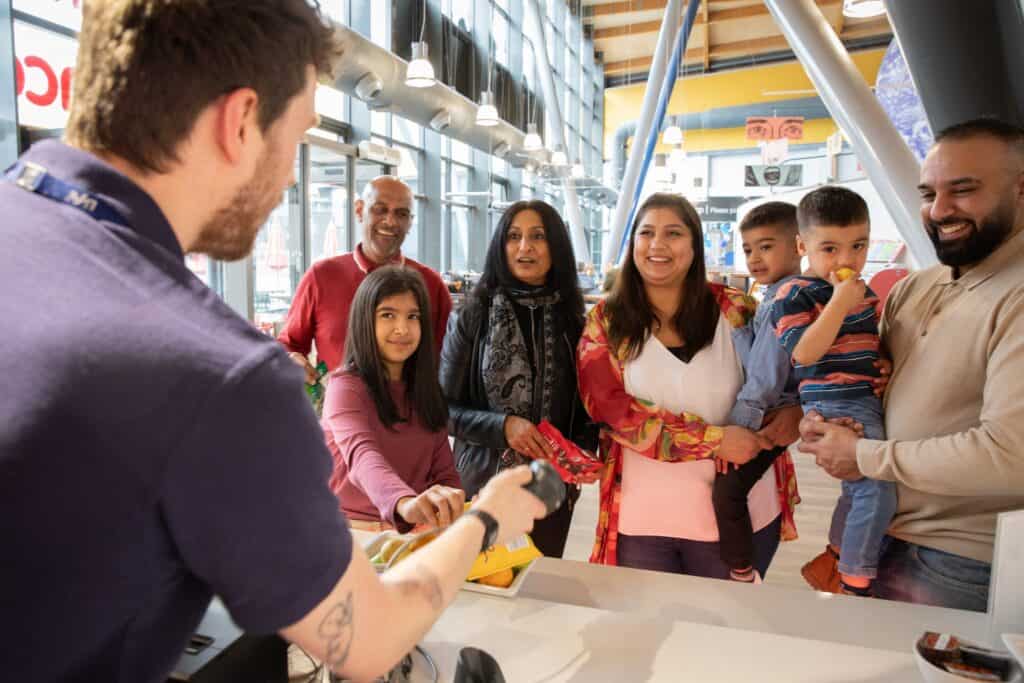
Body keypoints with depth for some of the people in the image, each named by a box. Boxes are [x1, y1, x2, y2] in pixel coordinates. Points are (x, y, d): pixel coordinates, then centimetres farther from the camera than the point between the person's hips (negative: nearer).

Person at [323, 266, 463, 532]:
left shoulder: (428, 392, 9)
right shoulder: (346, 387, -9)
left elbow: (445, 473, 7)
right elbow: (362, 456, -28)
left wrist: (451, 510, -15)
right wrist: (405, 502, -48)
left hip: (417, 535, 4)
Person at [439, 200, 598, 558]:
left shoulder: (574, 323, 0)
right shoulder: (471, 320, -4)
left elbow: (588, 410, 8)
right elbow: (445, 408, -3)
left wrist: (583, 453, -10)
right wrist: (502, 426, -18)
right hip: (481, 485, -2)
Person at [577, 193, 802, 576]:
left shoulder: (735, 311, -3)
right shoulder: (605, 322, -4)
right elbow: (610, 407, -14)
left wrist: (794, 408, -15)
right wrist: (714, 440, -21)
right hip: (642, 517, 0)